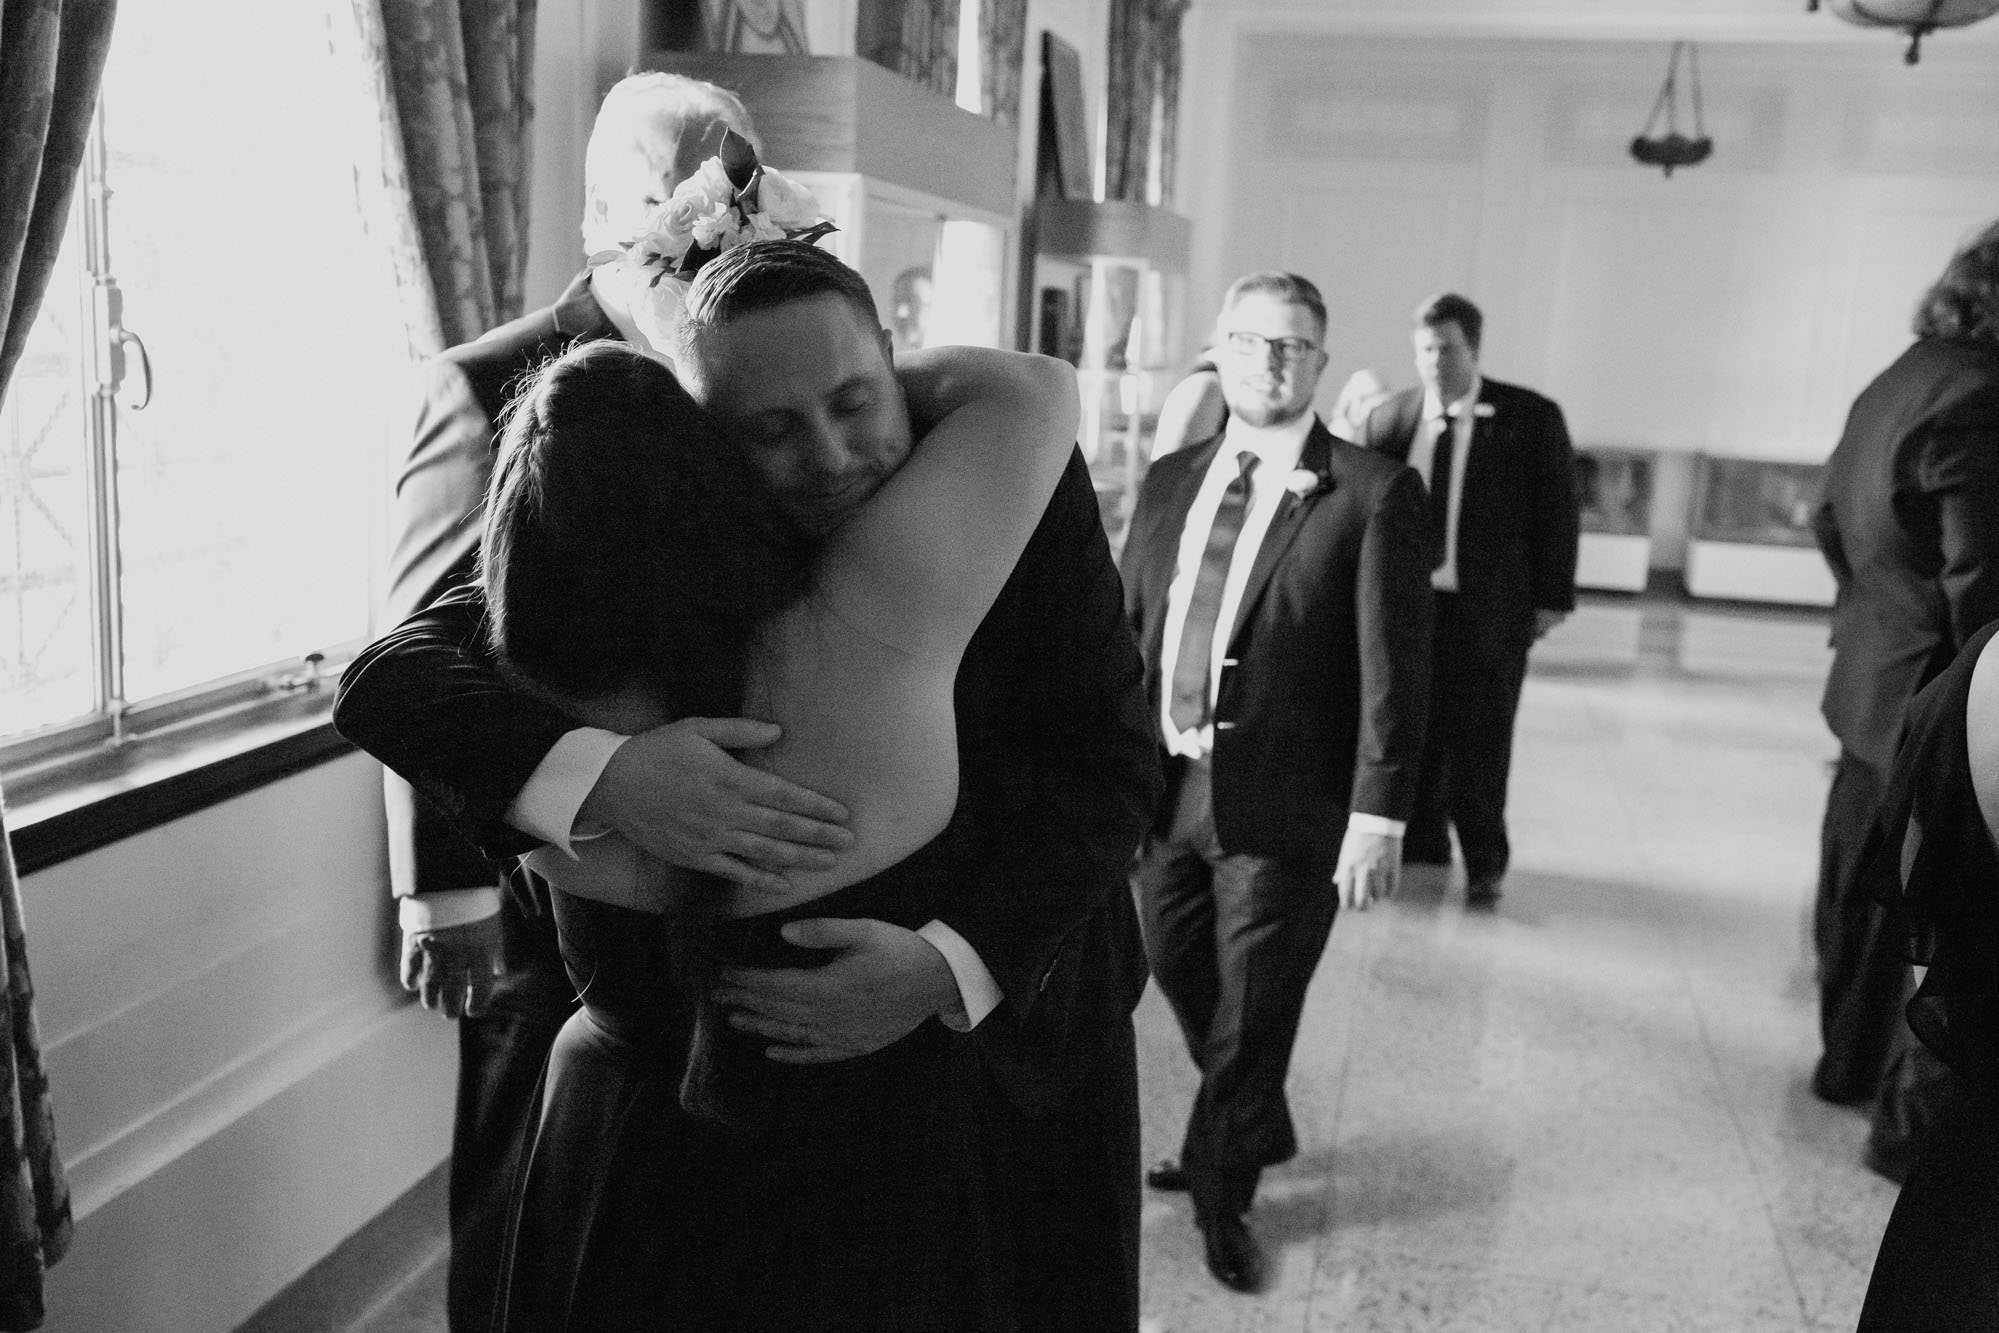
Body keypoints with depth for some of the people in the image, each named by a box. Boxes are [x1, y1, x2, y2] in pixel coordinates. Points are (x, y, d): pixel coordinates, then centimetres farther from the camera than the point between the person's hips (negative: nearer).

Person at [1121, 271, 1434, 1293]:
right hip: (1164, 788, 5)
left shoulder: (1372, 493, -8)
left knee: (1250, 1015, 8)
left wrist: (1377, 818, -15)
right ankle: (1252, 1132, 48)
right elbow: (1126, 628, 9)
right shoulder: (1170, 481, 8)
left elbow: (1393, 671, -11)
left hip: (1283, 806, -5)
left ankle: (1222, 1198, 33)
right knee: (1186, 988, 20)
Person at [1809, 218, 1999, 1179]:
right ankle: (1917, 1124, 9)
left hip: (1873, 685, 10)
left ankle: (1851, 1060, 39)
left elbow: (1830, 517, 18)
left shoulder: (1897, 384, 6)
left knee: (1863, 891, 22)